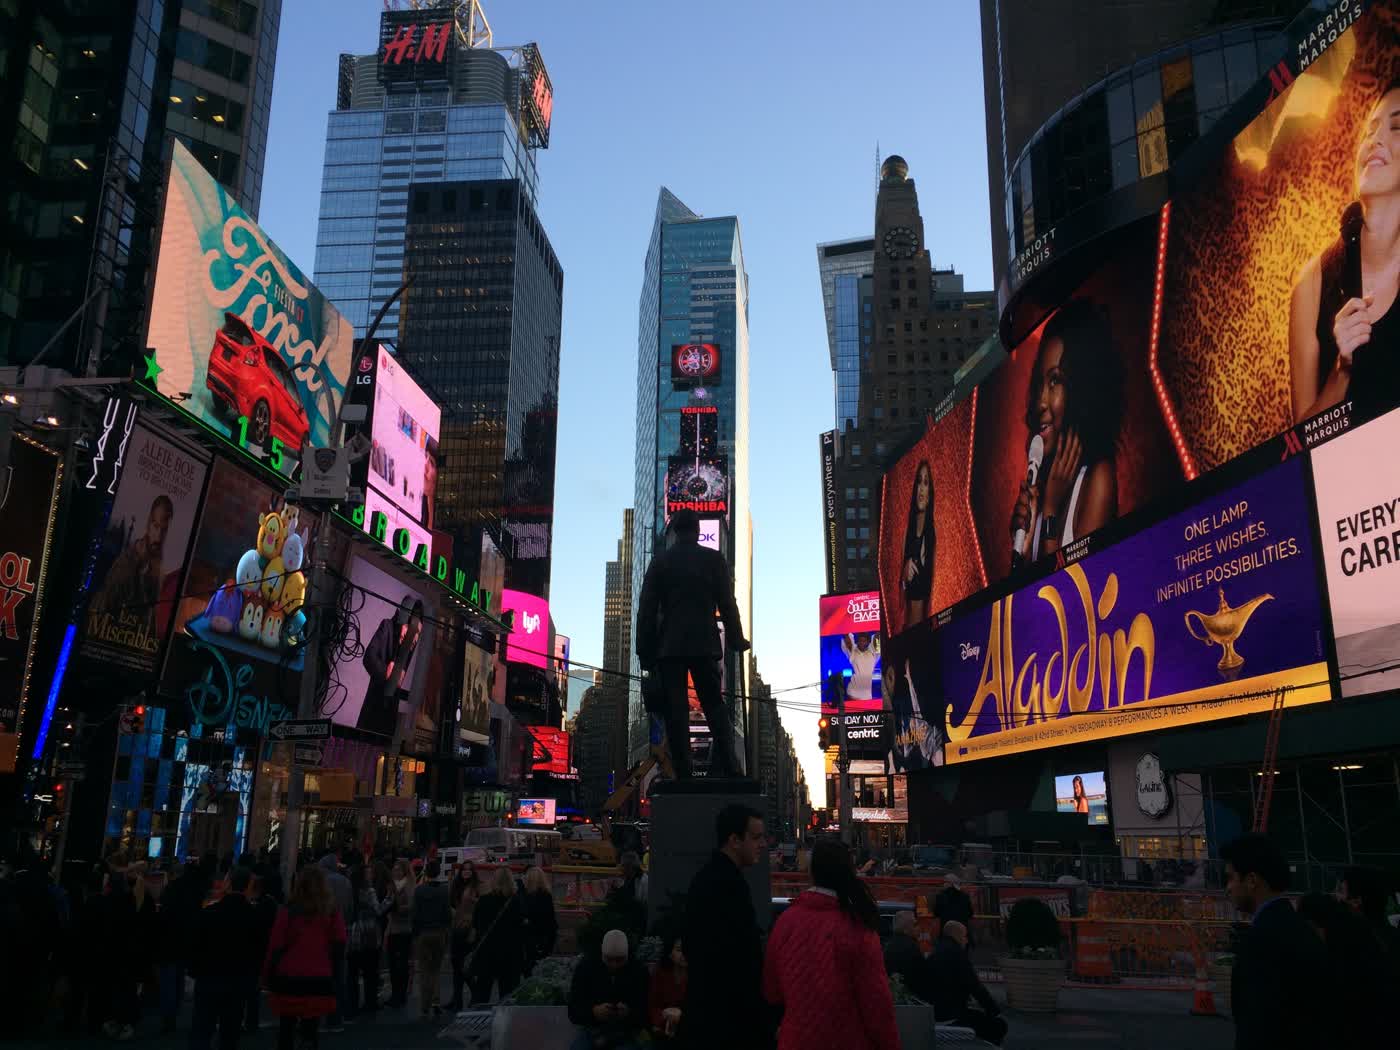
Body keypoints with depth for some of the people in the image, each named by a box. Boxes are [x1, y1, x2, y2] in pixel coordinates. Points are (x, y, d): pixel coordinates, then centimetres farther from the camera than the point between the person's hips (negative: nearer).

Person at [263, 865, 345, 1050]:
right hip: (320, 978, 1)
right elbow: (340, 942, -1)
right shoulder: (331, 910, -4)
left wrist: (267, 974, 6)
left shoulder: (289, 911, -8)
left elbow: (276, 946, -5)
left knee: (286, 1029, 13)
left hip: (289, 977, -1)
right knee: (310, 1028, 9)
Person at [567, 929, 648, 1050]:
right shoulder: (586, 966, -5)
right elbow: (573, 1011, -5)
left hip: (626, 1037, -1)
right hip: (591, 1032, 1)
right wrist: (593, 1012, -25)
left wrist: (629, 1014, -26)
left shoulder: (639, 972, -6)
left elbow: (646, 1015, -5)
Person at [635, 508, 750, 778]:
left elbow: (646, 609, 3)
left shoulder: (660, 561, 5)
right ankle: (726, 768, -6)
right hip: (705, 644, 0)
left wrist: (645, 652, 6)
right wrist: (737, 641, 11)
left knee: (676, 712, 2)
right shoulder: (714, 559, 3)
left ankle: (683, 774, -1)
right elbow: (727, 604, 2)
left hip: (669, 647, 0)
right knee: (715, 707, 7)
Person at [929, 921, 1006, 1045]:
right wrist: (994, 1009, -3)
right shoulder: (957, 952, -14)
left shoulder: (937, 951, 12)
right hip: (951, 1016, -9)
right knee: (999, 1025, -2)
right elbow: (974, 986, -14)